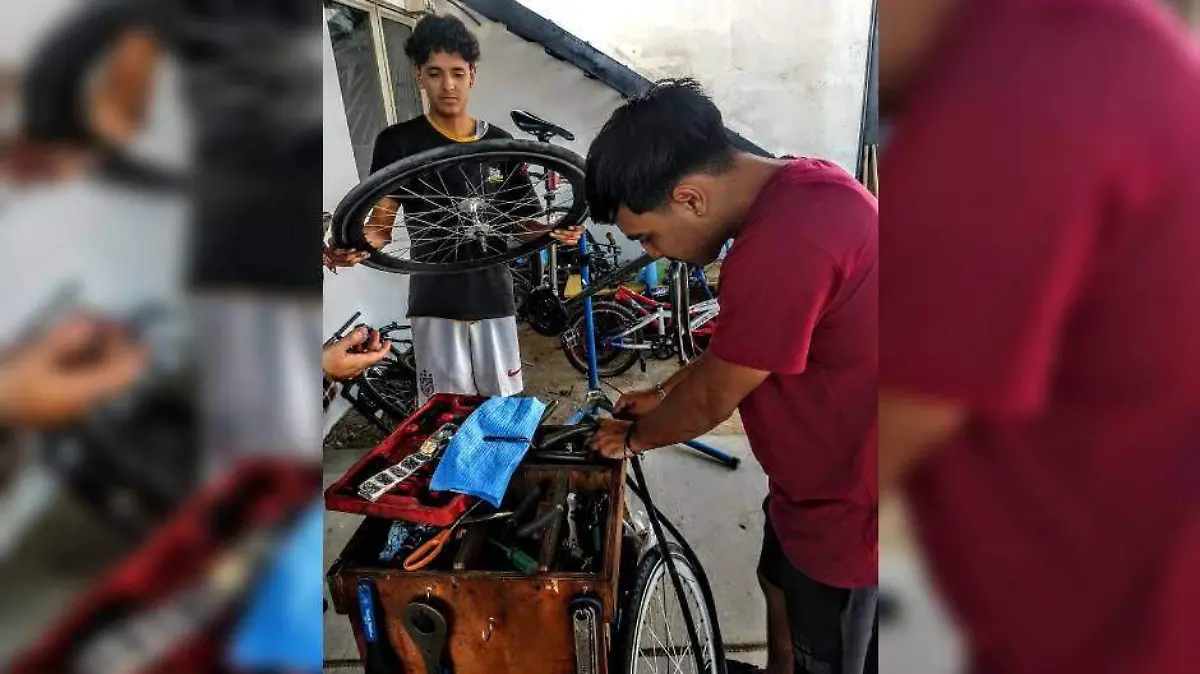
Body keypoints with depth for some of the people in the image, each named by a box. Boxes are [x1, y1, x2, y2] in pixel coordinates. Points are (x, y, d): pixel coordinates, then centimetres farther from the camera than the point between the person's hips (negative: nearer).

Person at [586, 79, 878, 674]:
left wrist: (637, 437, -3)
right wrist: (664, 394, 13)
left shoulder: (785, 242, -36)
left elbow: (714, 400, -21)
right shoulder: (796, 187, -3)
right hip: (821, 475, 9)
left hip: (848, 505, -9)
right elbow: (737, 346, 11)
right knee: (780, 582, 30)